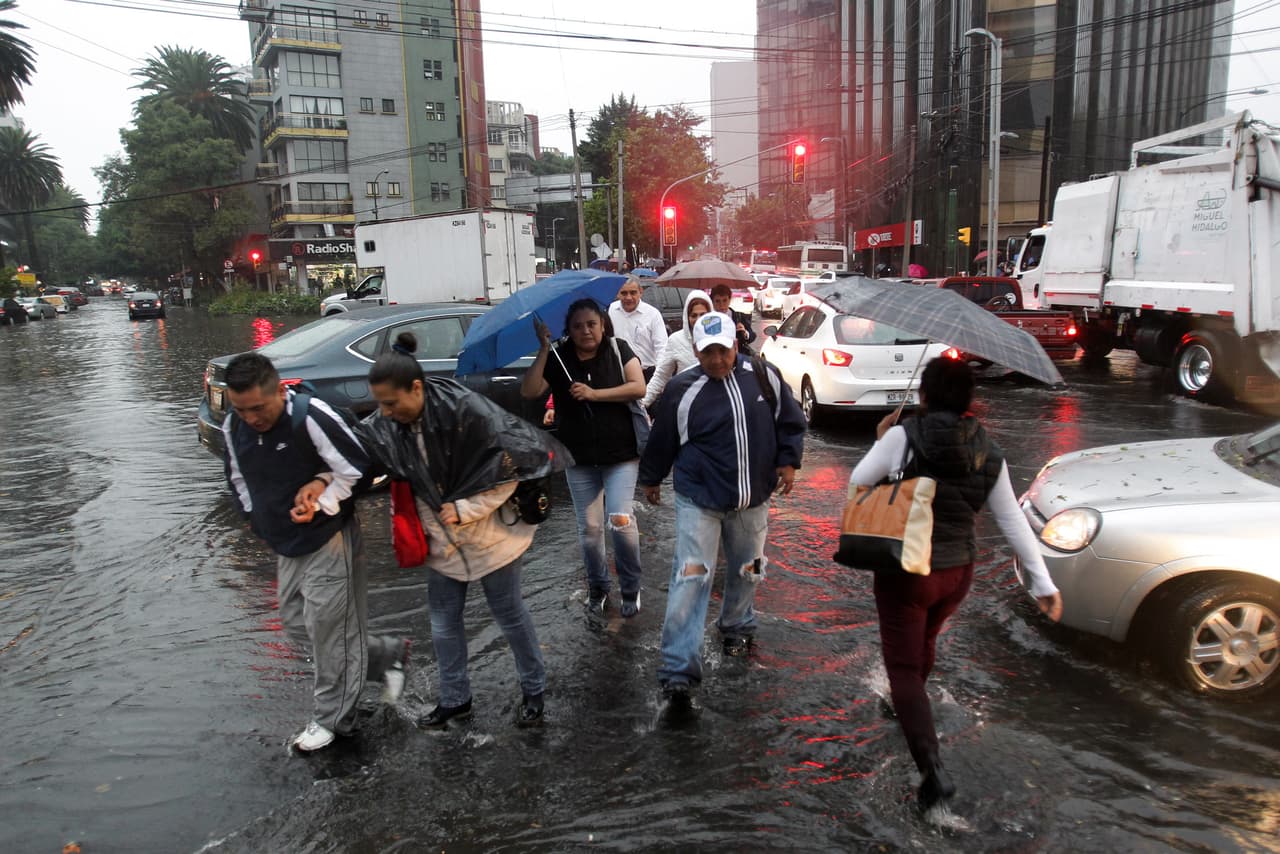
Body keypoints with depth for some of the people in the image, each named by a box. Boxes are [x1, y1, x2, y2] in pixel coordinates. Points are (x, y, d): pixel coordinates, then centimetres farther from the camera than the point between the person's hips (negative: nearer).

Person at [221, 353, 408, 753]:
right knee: (297, 625, 14)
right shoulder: (233, 426, -2)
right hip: (286, 547, 8)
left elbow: (355, 469, -19)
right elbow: (238, 478, 15)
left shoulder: (311, 417, -24)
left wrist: (319, 505, -19)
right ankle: (387, 653, 27)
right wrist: (259, 517, 5)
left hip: (329, 540, -8)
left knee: (329, 629, 1)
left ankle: (331, 717, 18)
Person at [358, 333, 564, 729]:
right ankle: (455, 699, 36)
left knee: (510, 614, 11)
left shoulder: (467, 411, -25)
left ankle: (534, 691, 32)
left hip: (490, 536, -5)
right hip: (441, 541, 5)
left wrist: (465, 509, -22)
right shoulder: (385, 429, -10)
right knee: (443, 622, 15)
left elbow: (508, 470, -20)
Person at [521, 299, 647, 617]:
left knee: (621, 521, -10)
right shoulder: (559, 359, -2)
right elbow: (529, 391, -14)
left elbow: (638, 387, -15)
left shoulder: (618, 349, -4)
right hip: (579, 459, 2)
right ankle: (597, 586, 30)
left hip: (621, 454, -2)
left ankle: (631, 587, 11)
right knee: (589, 527, 10)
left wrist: (594, 394, -21)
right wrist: (543, 349, -20)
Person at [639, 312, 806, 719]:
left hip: (752, 499, 3)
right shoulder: (682, 389, -10)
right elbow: (662, 439, 3)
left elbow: (790, 421, 10)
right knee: (690, 579, -12)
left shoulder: (764, 376, -4)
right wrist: (651, 478, 13)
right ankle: (679, 677, -10)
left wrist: (788, 461, 2)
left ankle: (737, 628, 50)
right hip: (698, 501, -3)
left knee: (746, 571, 20)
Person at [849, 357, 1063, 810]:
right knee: (924, 641, 30)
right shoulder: (988, 453, -2)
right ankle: (909, 707, 56)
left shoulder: (904, 437, -17)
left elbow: (858, 482, -10)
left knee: (904, 666, 4)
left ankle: (932, 766, -10)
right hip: (957, 571, 6)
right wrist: (1043, 582, 5)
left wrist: (880, 443, 6)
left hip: (905, 570, -5)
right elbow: (1014, 521, 0)